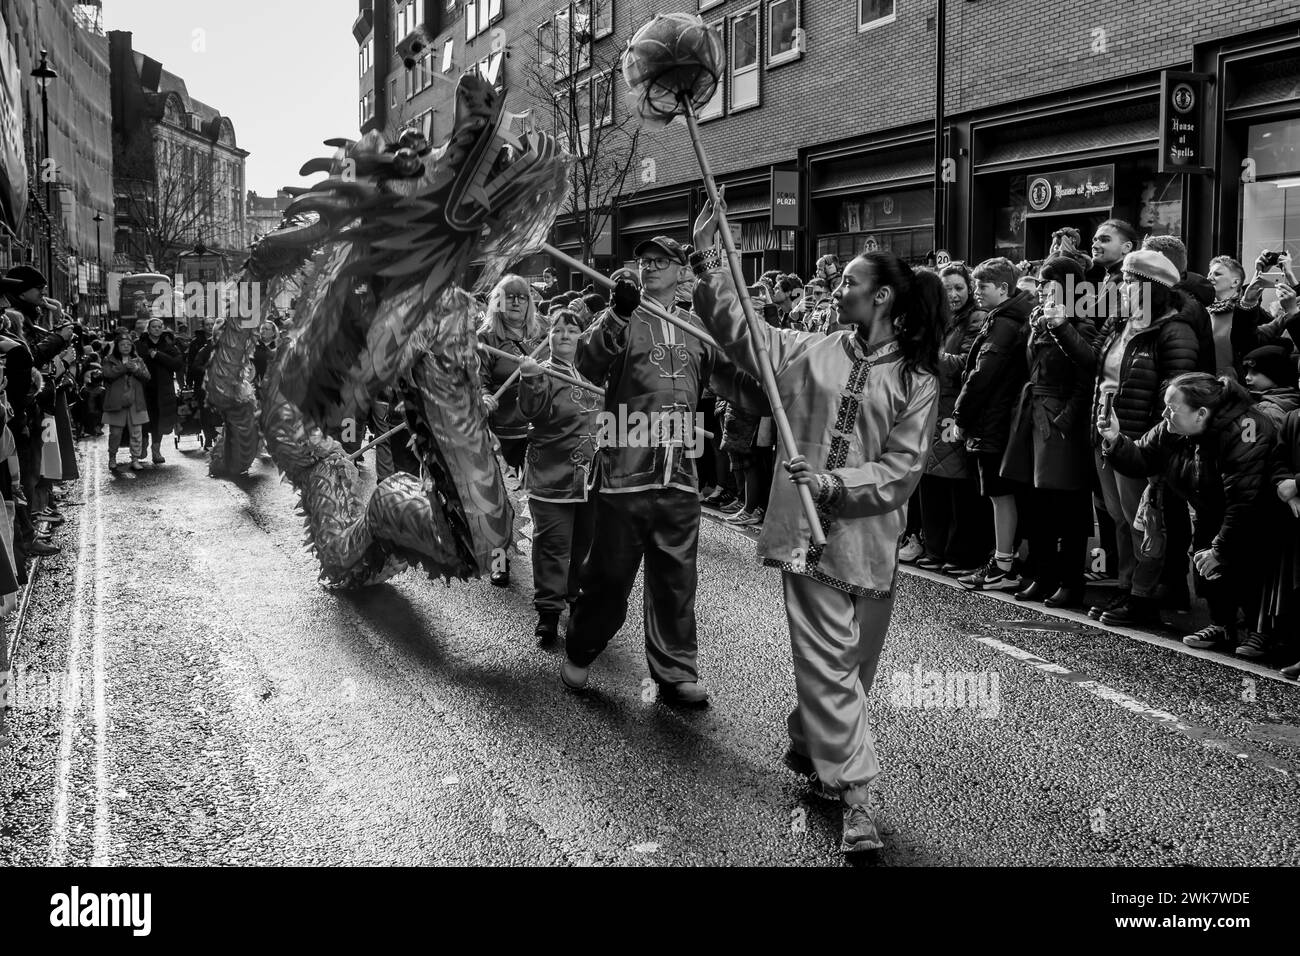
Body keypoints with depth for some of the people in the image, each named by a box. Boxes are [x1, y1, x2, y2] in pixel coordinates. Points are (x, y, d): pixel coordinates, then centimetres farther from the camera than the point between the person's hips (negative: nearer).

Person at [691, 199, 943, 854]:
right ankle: (854, 795, 2)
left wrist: (833, 483, -19)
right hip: (808, 531, 0)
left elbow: (901, 470, -6)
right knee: (830, 662, -3)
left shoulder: (917, 380, -1)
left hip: (869, 539, 0)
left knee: (848, 664, 14)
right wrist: (708, 264, -4)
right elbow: (739, 330, 5)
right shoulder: (811, 352, 6)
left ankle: (807, 746, 40)